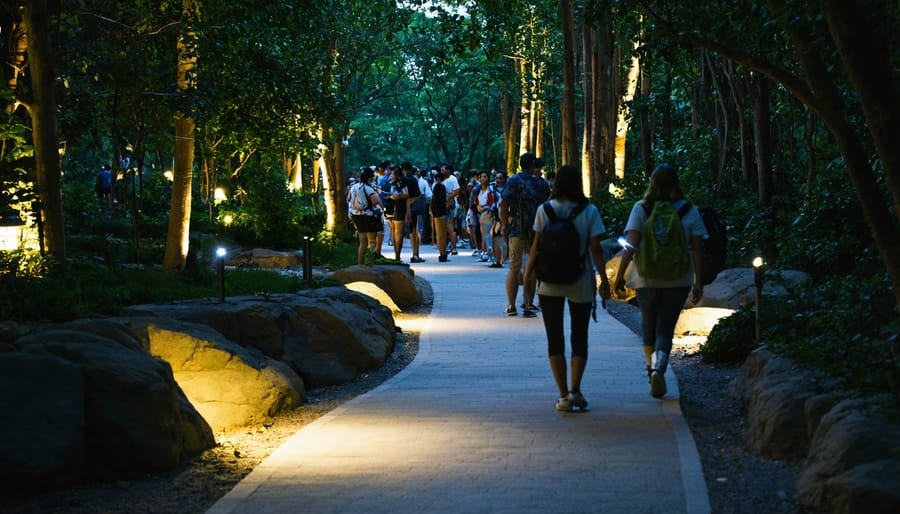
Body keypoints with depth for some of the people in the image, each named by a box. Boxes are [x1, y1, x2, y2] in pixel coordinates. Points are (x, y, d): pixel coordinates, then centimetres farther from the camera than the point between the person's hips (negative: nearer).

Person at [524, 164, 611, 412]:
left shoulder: (545, 210, -5)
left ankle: (563, 394, 3)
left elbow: (537, 244, -2)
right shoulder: (589, 211, -7)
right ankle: (575, 389, -7)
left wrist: (529, 270, 13)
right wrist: (603, 279, 0)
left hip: (550, 283, 0)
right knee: (579, 338, 11)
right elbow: (595, 247, -8)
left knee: (555, 339, 8)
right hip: (581, 284, 0)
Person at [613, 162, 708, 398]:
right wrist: (698, 281, 1)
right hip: (678, 279, 0)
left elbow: (631, 246, -11)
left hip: (646, 279, 0)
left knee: (648, 325, 21)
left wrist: (620, 275, -6)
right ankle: (658, 369, -17)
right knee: (665, 329, 4)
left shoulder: (641, 209, -5)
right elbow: (697, 248, -3)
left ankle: (651, 367, 28)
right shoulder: (689, 211, -1)